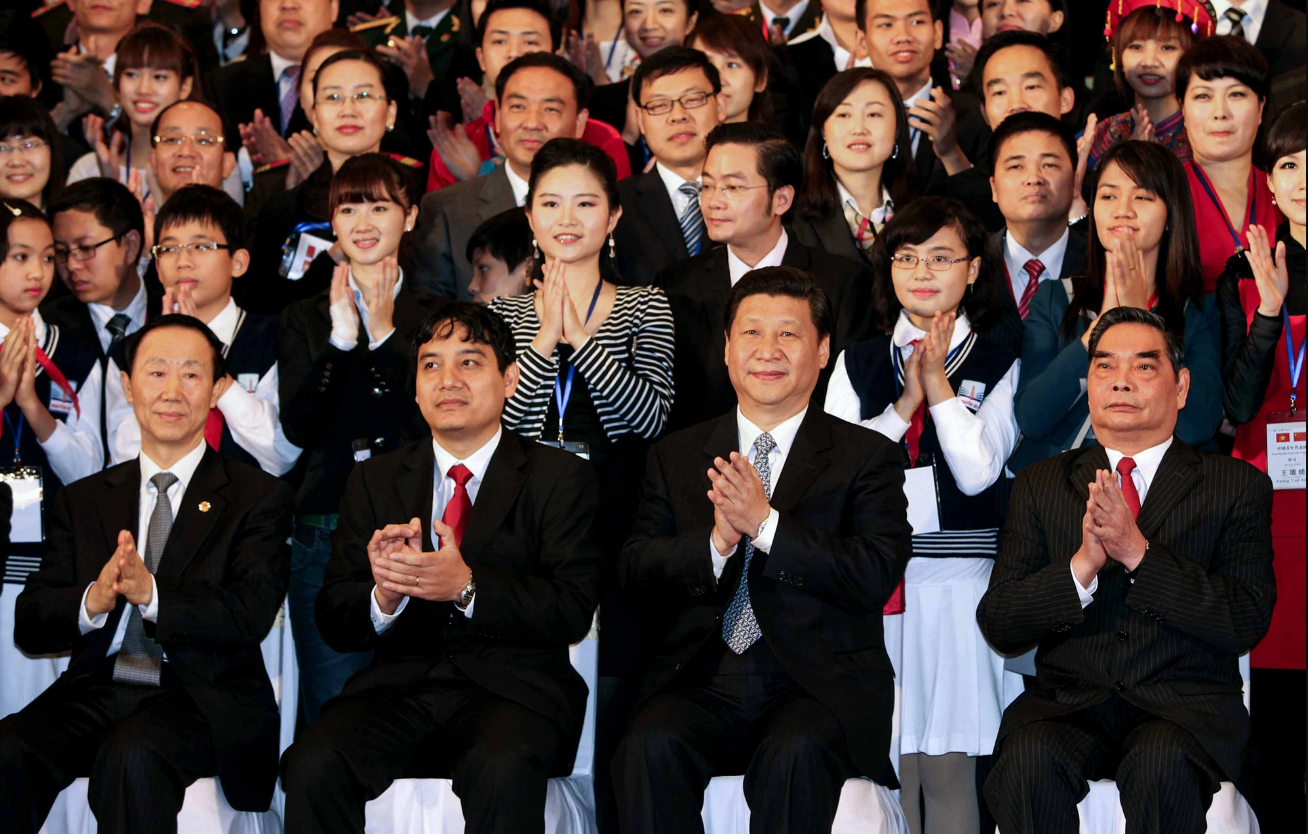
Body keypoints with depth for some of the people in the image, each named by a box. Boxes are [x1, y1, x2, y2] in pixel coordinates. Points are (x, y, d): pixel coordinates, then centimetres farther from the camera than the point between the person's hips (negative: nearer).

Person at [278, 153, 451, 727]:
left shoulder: (439, 313, 9)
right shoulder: (305, 319, 14)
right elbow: (298, 427, 0)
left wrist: (385, 335, -9)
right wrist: (341, 338, -9)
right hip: (326, 534, 1)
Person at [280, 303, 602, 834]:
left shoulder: (561, 477, 9)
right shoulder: (374, 480, 17)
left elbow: (573, 612, -3)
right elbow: (334, 624, 10)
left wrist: (467, 587, -19)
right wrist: (384, 597, -14)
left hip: (512, 686, -3)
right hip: (399, 685, 3)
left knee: (501, 770, -37)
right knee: (312, 766, -28)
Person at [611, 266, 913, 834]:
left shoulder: (867, 457, 9)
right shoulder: (676, 456, 18)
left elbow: (876, 577, -6)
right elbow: (635, 571, 8)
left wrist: (765, 524, -15)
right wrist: (716, 543, -12)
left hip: (818, 684, -2)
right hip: (702, 679, 2)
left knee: (794, 755, -34)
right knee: (650, 748, -29)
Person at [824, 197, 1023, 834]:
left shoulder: (1000, 361, 6)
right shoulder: (858, 362, 13)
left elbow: (978, 471, -4)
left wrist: (938, 383, -5)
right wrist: (904, 404, -5)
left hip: (960, 580, -2)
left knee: (949, 767, -1)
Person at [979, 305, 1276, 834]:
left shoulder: (1237, 486, 9)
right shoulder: (1041, 484, 15)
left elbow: (1247, 622, -4)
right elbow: (997, 626, 6)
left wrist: (1139, 552, -14)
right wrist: (1082, 565, -12)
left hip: (1185, 705, -1)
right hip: (1069, 703, 2)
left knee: (1163, 764, -36)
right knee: (1029, 759, -33)